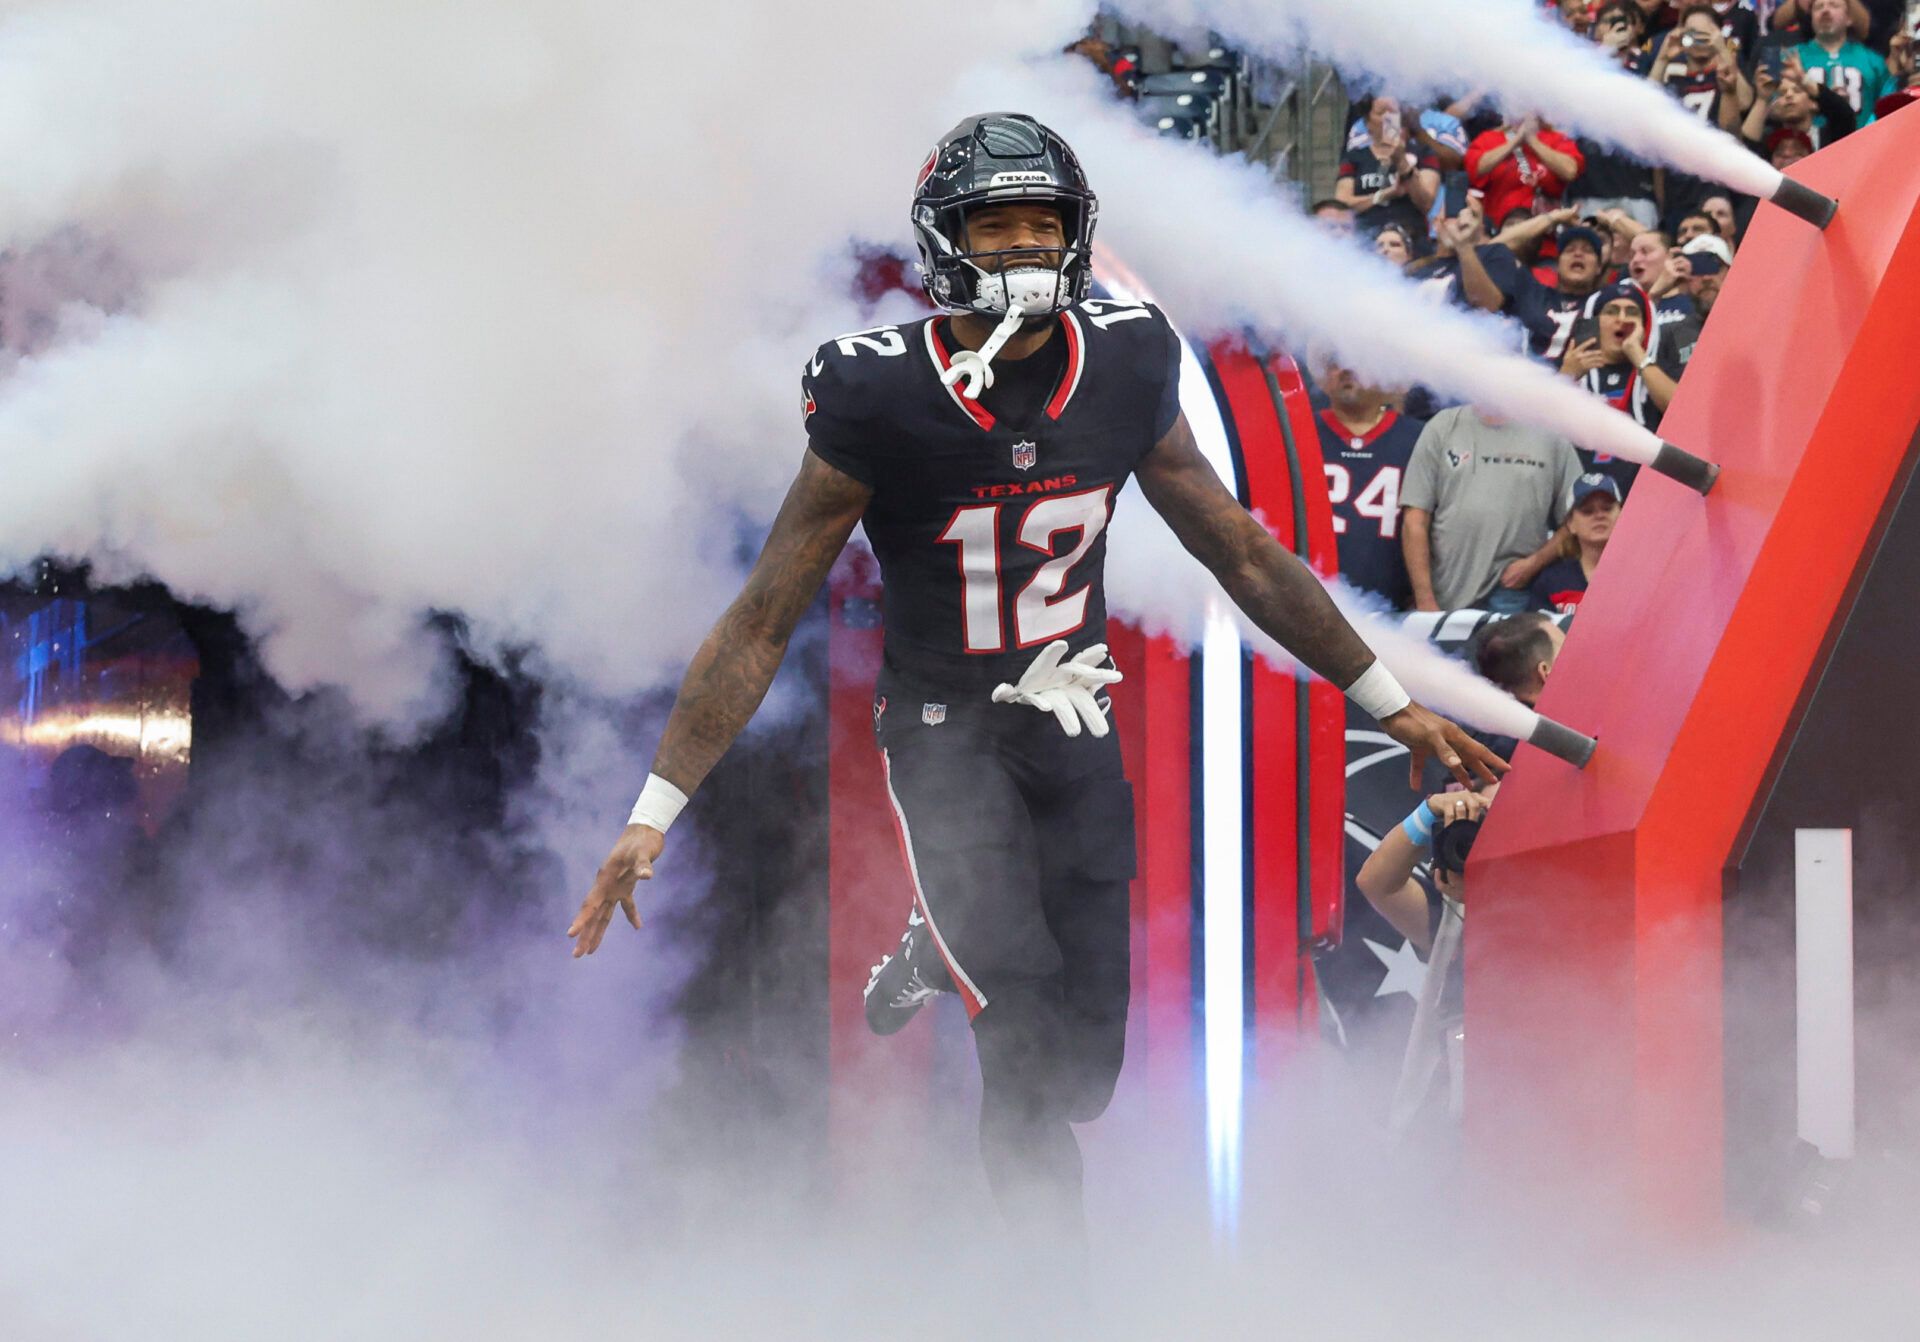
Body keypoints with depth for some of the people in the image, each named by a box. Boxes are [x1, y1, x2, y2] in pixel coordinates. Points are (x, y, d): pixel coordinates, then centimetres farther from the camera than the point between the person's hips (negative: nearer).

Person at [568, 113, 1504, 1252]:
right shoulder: (880, 398, -17)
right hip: (947, 741, -4)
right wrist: (653, 816, -15)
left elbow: (1243, 552, 7)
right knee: (1031, 1056, -19)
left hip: (1077, 733, 4)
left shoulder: (1126, 368, -6)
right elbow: (764, 619, -12)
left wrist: (1394, 706, 12)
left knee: (1087, 1068, 3)